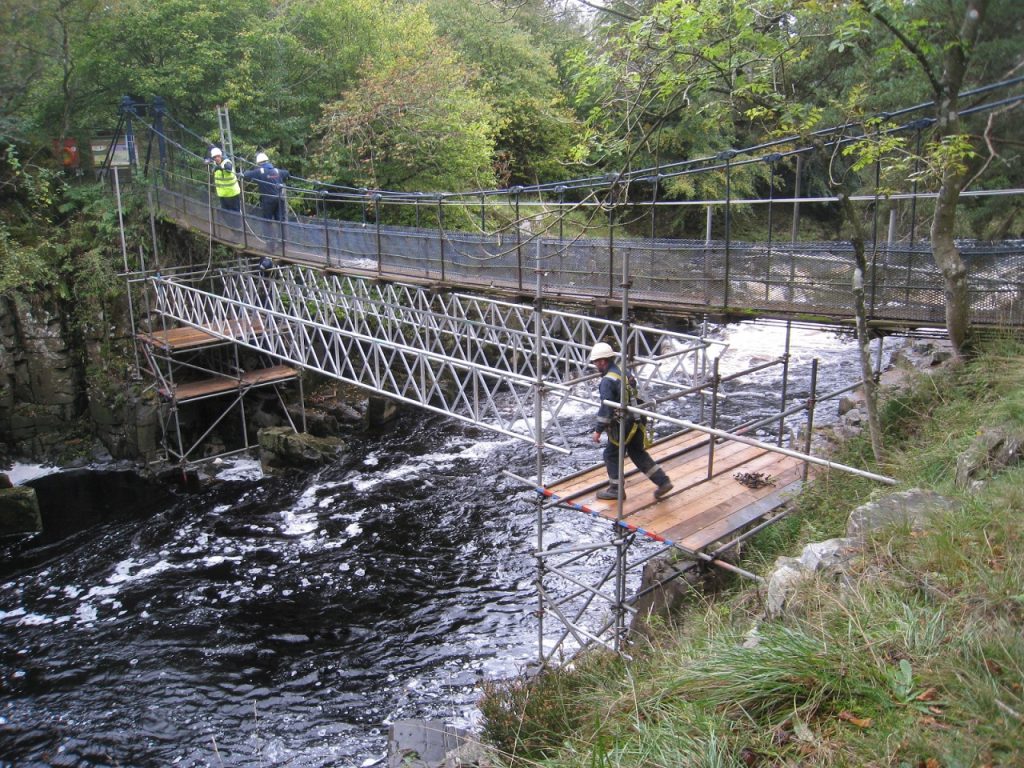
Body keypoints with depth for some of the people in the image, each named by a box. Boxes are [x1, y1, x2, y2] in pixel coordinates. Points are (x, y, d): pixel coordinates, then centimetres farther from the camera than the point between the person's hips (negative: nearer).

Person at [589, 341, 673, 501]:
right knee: (638, 454, 18)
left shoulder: (608, 381, -19)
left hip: (621, 426, -8)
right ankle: (663, 482, 18)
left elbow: (606, 408, -23)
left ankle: (615, 490, 19)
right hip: (635, 422, 9)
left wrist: (598, 430, -17)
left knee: (611, 455, 9)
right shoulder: (624, 373, 9)